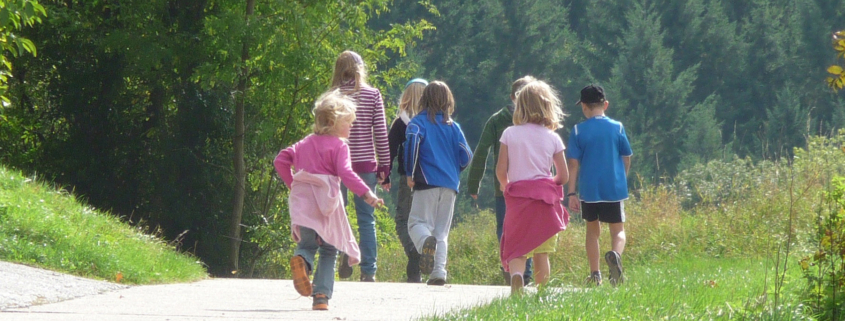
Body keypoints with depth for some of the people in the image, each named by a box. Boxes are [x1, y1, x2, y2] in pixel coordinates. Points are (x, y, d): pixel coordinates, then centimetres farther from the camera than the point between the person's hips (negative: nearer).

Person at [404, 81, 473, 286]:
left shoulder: (418, 122, 2)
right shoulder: (453, 127, 12)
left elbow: (412, 142, -18)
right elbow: (466, 156, 8)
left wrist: (410, 173, -10)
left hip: (427, 183, -4)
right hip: (450, 185, 4)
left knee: (417, 222, -2)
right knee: (442, 230, 8)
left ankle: (426, 241, -36)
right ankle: (439, 271, -5)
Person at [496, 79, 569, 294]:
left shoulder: (509, 134, -1)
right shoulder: (552, 138, 1)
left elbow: (501, 171, -3)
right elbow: (563, 177, 3)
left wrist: (506, 188, 18)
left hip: (517, 196, -1)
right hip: (545, 198, 1)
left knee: (516, 248, -3)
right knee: (542, 252, 9)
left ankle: (516, 275, -33)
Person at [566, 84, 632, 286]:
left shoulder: (578, 131, -3)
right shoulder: (617, 128, 0)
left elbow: (573, 164, -5)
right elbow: (626, 158, 8)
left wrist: (571, 193, -3)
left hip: (589, 190, 0)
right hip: (614, 190, 0)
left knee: (592, 230, 15)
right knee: (618, 230, 4)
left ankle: (595, 275, 14)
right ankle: (615, 254, -29)